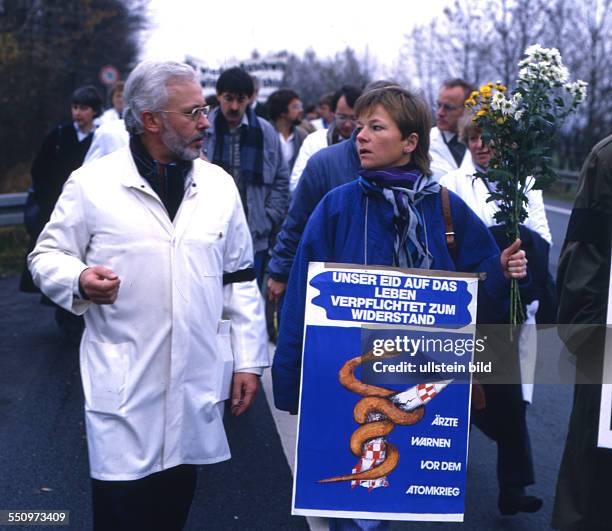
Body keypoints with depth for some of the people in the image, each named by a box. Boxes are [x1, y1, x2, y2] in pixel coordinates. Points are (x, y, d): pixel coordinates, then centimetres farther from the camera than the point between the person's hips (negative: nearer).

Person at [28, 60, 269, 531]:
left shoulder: (219, 185, 8)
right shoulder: (93, 184, -3)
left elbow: (240, 280, 11)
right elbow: (48, 256, 3)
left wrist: (248, 359, 8)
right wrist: (79, 280, -20)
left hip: (199, 384, 3)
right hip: (123, 387, -3)